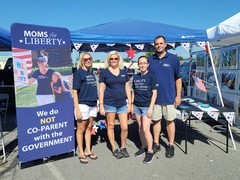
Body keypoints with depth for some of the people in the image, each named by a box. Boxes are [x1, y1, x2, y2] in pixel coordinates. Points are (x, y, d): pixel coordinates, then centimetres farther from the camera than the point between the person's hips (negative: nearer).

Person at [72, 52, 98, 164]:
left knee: (89, 128, 14)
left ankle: (88, 151, 26)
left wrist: (97, 105, 16)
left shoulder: (91, 74, 13)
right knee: (81, 129, 4)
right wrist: (77, 109, -16)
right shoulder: (78, 73, -7)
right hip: (82, 104, -7)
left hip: (92, 105, 7)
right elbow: (75, 92, -11)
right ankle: (81, 153, 16)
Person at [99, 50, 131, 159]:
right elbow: (101, 90, -1)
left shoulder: (123, 72, 10)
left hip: (122, 103, 3)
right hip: (109, 103, -3)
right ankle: (114, 149, 23)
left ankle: (123, 147, 24)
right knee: (110, 126, 7)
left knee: (125, 127, 2)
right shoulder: (104, 72, 0)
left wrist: (129, 103, 7)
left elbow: (127, 88, 12)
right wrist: (101, 105, -6)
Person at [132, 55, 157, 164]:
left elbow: (154, 93, -8)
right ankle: (143, 147, 27)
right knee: (140, 128, 12)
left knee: (146, 129, -7)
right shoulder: (135, 77, 8)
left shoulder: (151, 77, -6)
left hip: (147, 106, -5)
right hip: (137, 106, 5)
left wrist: (151, 108, -13)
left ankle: (150, 151, 7)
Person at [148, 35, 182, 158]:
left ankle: (171, 146, 22)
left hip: (169, 97, -2)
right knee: (156, 120, 12)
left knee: (169, 121, 8)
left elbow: (178, 78, 0)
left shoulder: (173, 59, -2)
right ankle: (156, 144, 26)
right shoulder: (150, 59, 4)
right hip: (154, 96, 2)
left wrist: (178, 95, -4)